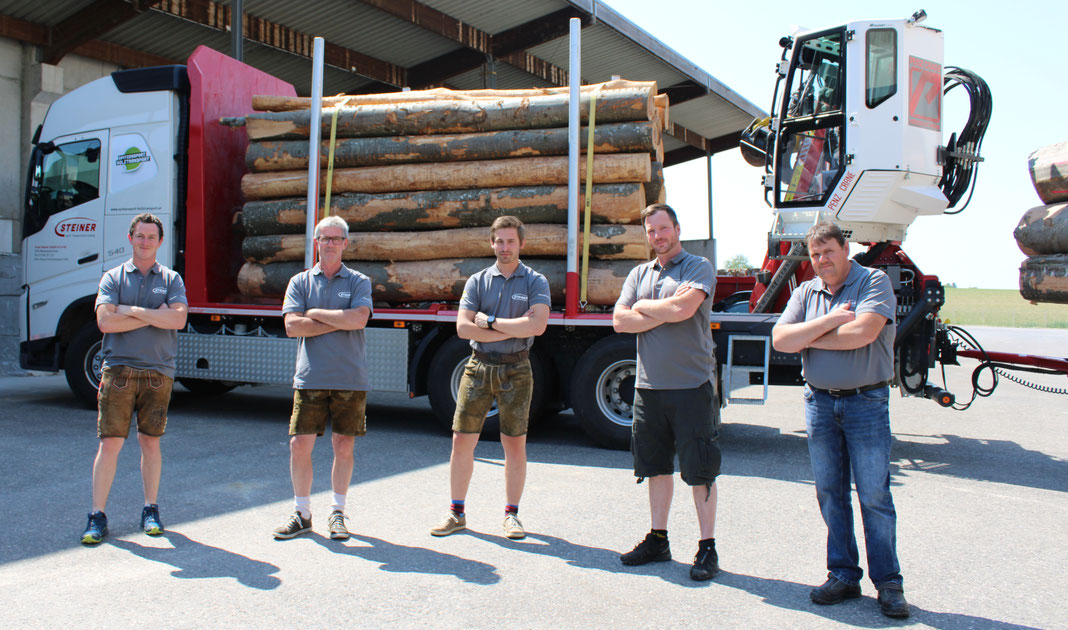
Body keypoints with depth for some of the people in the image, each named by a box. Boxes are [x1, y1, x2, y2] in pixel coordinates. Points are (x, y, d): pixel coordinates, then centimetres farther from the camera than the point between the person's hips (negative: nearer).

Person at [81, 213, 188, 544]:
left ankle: (151, 510, 18)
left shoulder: (171, 279, 9)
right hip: (119, 370, -1)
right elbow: (105, 321, -7)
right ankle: (98, 516, 7)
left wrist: (132, 310, -9)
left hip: (158, 372, 1)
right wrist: (155, 315, -8)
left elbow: (178, 319, -8)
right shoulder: (113, 277, 8)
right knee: (109, 443, -2)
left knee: (151, 442, 8)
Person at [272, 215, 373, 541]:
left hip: (350, 379, -1)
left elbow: (359, 319, -13)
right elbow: (292, 326, -5)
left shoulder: (358, 282, 6)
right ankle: (302, 514, 16)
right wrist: (339, 322, -8)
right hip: (310, 378, 1)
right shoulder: (300, 282, 10)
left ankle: (337, 513, 19)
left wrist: (315, 313, -7)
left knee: (343, 447, 5)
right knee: (300, 445, 0)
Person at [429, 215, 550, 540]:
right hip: (478, 367, 2)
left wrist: (490, 321, -11)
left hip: (516, 370, -1)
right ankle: (457, 513, 15)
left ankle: (511, 514, 17)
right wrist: (513, 328, -10)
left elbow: (537, 325, -15)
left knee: (515, 444, 4)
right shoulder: (477, 281, 7)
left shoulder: (535, 282, 2)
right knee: (462, 441, 2)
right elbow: (463, 327, -5)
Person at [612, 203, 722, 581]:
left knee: (699, 471, 1)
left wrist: (643, 307, -3)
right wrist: (666, 312, -10)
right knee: (657, 466, 13)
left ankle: (707, 548, 12)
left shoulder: (699, 267, -2)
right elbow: (620, 321, 2)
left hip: (691, 385, -5)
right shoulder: (639, 274, 15)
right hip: (649, 385, 5)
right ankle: (658, 540, 25)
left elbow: (683, 308, -20)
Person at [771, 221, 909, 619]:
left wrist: (809, 339, -8)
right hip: (819, 402, 5)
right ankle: (843, 575, 20)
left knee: (874, 495, -1)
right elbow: (780, 340, -3)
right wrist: (830, 321, -13)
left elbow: (863, 332, -21)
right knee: (830, 493, 9)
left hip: (866, 402, -4)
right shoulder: (805, 293, 11)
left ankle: (888, 582, 12)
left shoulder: (874, 282, -4)